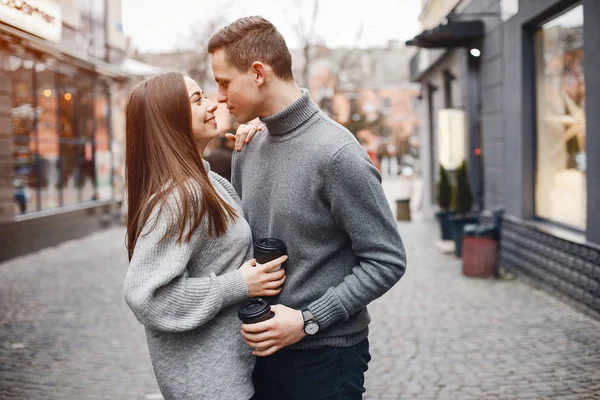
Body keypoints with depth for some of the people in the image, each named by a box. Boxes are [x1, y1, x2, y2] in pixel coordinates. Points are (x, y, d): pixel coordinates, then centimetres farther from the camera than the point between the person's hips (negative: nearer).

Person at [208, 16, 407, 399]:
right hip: (263, 347, 6)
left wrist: (307, 321, -18)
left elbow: (387, 261, -16)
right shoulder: (248, 149, 4)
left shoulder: (337, 154, -18)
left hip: (325, 355, -6)